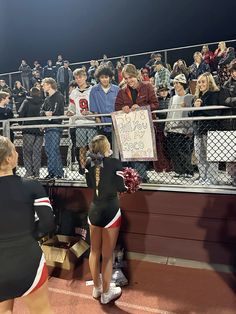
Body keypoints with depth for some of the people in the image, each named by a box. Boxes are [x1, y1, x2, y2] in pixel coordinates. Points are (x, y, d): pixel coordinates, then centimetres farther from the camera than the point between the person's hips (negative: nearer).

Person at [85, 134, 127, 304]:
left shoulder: (89, 163, -1)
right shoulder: (115, 163, -15)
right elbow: (120, 188, -12)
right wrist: (127, 186, 9)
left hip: (94, 211, 5)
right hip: (110, 212, -5)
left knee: (94, 251, 18)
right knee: (107, 254, 8)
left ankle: (97, 288, 36)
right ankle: (106, 293, 24)